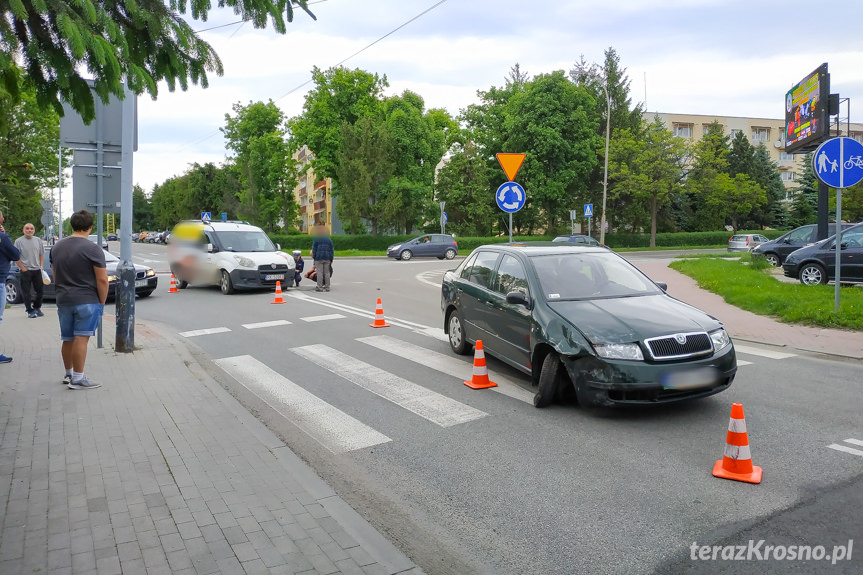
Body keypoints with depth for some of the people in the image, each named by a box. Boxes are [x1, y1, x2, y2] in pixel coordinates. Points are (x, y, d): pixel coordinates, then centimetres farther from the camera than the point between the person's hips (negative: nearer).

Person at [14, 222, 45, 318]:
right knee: (26, 292, -1)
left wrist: (41, 266, 5)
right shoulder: (19, 241, -3)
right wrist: (23, 269, -10)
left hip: (37, 270, 4)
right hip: (26, 271, -4)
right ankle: (30, 311, 7)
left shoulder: (38, 240, 9)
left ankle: (37, 308, 24)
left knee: (40, 290, 7)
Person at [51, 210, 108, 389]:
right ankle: (78, 379, -6)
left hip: (63, 300, 7)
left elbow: (55, 274, 20)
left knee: (67, 339, 16)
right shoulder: (92, 249, -11)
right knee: (81, 338, -6)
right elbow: (102, 280, -13)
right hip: (86, 300, -7)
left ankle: (68, 373, 30)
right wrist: (102, 301, -3)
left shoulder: (56, 247, 12)